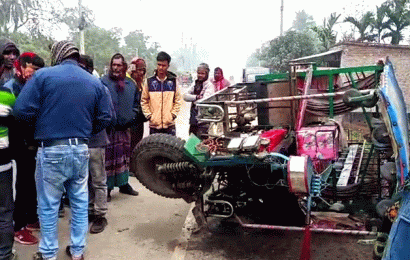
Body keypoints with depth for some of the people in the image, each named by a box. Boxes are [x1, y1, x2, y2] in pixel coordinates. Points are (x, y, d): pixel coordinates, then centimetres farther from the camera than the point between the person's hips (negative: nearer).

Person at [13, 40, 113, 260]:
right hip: (81, 149, 4)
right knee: (80, 203, 15)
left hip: (51, 150, -3)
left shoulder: (43, 75, -6)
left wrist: (40, 125, 8)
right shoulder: (95, 82, 5)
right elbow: (105, 118, 6)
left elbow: (22, 110, -11)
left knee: (48, 206, 11)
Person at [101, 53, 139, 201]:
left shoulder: (130, 84, 12)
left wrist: (131, 117, 6)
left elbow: (135, 103, 21)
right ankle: (107, 188, 6)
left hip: (124, 127, 6)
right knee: (108, 157, -4)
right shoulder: (104, 82, -5)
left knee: (124, 156, 14)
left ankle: (124, 184, 28)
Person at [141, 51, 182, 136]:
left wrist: (173, 114, -2)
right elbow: (144, 101, 7)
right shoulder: (150, 82, 3)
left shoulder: (173, 81, 4)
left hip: (169, 125, 0)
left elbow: (178, 100, 7)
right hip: (154, 124, 0)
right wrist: (148, 115, -2)